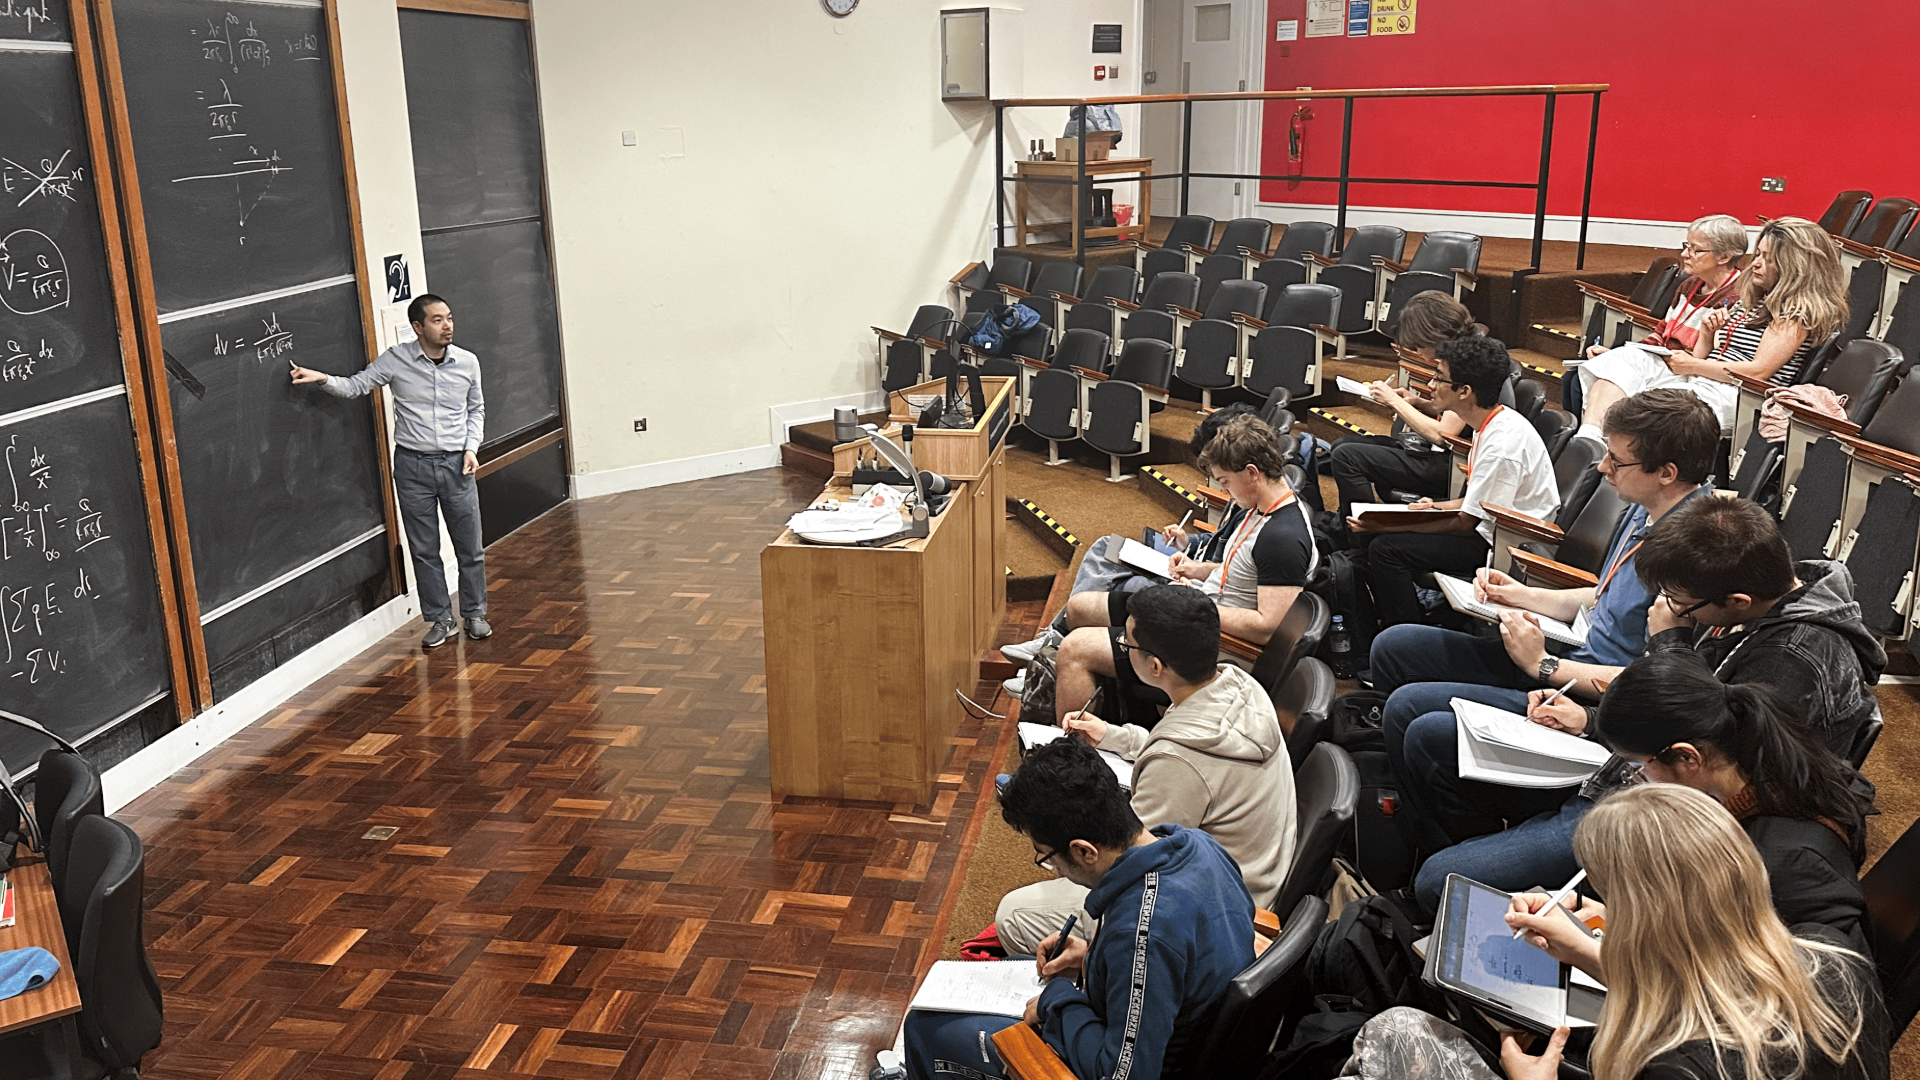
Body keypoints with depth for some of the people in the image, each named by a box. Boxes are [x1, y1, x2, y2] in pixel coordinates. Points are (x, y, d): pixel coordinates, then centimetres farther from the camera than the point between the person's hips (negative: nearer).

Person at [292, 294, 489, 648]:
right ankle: (440, 620, 20)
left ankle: (475, 615, 23)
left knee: (470, 547, 6)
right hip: (413, 464, -1)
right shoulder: (396, 360, -5)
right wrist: (323, 379, -21)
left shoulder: (467, 362, 0)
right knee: (424, 550, 7)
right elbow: (356, 385, -2)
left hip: (456, 464, 1)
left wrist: (471, 448, 0)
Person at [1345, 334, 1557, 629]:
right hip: (1493, 530, 10)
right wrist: (1439, 507, 2)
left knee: (1387, 548, -20)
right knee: (1369, 533, 6)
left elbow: (1465, 523, -22)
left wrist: (1385, 526, -20)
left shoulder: (1502, 442, -26)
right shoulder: (1491, 424, 4)